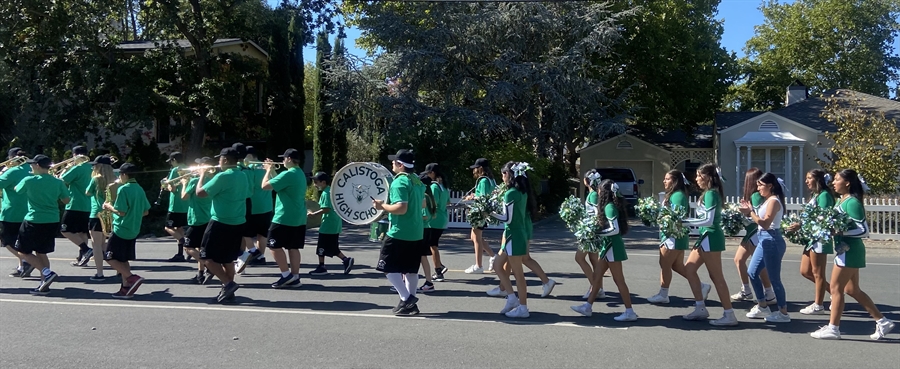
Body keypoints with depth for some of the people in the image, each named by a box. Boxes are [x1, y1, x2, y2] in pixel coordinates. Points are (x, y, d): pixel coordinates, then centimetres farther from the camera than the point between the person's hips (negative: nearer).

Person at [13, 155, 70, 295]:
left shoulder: (29, 181, -10)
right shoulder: (58, 182, 0)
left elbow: (16, 190, 11)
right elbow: (66, 201, 6)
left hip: (34, 221, -5)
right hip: (53, 221, 5)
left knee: (22, 252, 10)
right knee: (41, 253, 15)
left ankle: (47, 272, -8)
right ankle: (44, 285, 13)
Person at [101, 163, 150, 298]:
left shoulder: (123, 189, -15)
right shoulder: (140, 189, 8)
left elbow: (121, 211, -19)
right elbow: (146, 211, 12)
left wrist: (109, 207, -3)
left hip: (121, 230, -8)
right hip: (134, 230, 8)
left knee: (110, 258, 1)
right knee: (123, 259, 15)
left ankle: (132, 278, -10)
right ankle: (126, 287, 12)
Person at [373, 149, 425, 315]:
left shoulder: (399, 182, -16)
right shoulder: (417, 181, 12)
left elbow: (401, 208, -26)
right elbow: (422, 203, 24)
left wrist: (382, 205, -14)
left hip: (399, 233, -9)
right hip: (416, 232, 9)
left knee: (388, 267, 1)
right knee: (411, 269, 13)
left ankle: (406, 298, -6)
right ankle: (410, 303, 17)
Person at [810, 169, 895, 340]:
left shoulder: (852, 202, -17)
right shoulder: (842, 200, 10)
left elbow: (864, 230, -19)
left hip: (849, 251, -10)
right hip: (846, 250, 10)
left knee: (836, 288, -2)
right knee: (852, 289, 15)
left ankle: (833, 328, 6)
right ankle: (882, 322, 23)